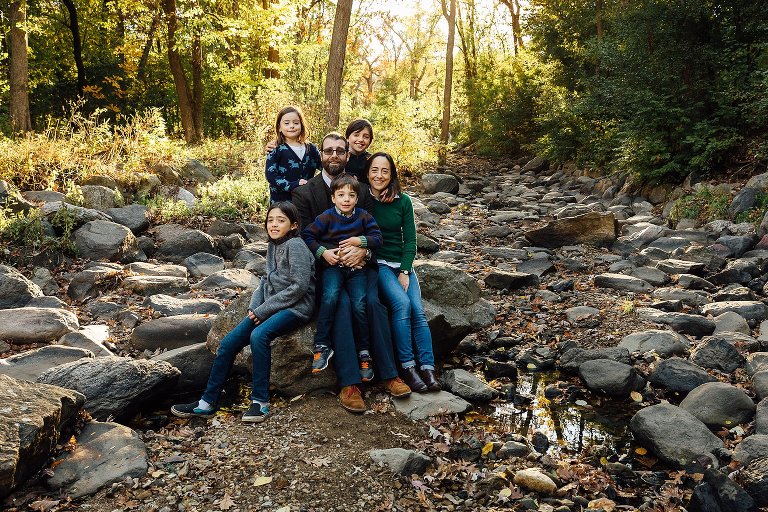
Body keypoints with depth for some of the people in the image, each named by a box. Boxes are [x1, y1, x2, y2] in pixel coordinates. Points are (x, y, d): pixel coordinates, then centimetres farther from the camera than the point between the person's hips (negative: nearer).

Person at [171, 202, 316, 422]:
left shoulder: (295, 245, -12)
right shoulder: (273, 246, 14)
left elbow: (299, 286, -18)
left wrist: (264, 309, -15)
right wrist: (255, 306, 1)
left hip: (296, 307, -8)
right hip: (270, 307, 8)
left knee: (259, 335, -33)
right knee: (228, 342, -3)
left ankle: (260, 401, -21)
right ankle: (207, 402, 8)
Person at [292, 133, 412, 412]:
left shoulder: (362, 189, 11)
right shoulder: (304, 193, 3)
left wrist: (362, 250, -16)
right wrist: (332, 255, -19)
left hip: (358, 261, 2)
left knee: (373, 301, -25)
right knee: (341, 303, -29)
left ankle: (388, 374, -15)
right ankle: (349, 383, -28)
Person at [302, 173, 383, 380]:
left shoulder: (363, 216, 7)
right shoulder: (326, 217, 0)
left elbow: (377, 238, 5)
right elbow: (306, 235, 3)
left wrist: (360, 241, -11)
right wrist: (322, 252, -8)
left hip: (356, 267, 2)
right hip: (333, 266, -1)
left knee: (359, 305, -16)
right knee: (330, 296, -30)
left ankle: (364, 352, -1)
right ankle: (322, 346, -21)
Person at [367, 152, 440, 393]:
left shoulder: (403, 201, 5)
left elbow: (410, 239, 3)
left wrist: (405, 272, -7)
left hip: (402, 264, 3)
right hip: (377, 263, -3)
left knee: (418, 310, -17)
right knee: (402, 303, -27)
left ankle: (427, 368, -17)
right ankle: (407, 366, -20)